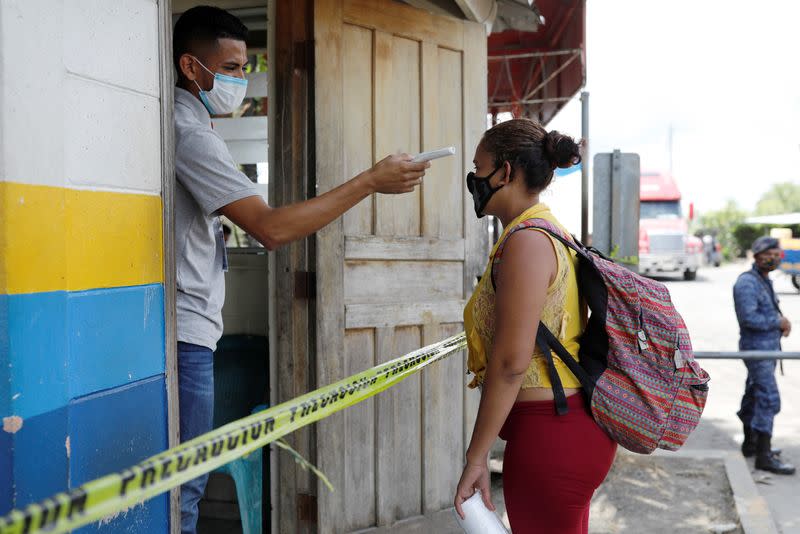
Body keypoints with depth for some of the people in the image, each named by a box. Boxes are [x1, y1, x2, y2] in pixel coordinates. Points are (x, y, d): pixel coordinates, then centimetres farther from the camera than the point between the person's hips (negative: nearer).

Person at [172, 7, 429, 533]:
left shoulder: (187, 125, 17)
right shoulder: (189, 133, -16)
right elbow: (270, 227, -24)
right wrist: (371, 181, -22)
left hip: (188, 331, 10)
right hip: (184, 334, -10)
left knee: (184, 483, 15)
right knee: (183, 487, -4)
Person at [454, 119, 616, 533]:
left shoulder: (526, 240, -18)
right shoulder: (549, 232, 13)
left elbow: (511, 360, -23)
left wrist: (476, 455, -18)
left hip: (548, 436, -10)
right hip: (571, 425, 10)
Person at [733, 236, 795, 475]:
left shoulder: (765, 280, 15)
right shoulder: (747, 282, -17)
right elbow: (748, 317, -25)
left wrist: (783, 321, 2)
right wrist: (778, 322, -15)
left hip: (769, 346, 10)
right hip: (757, 347, -10)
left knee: (754, 395, 18)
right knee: (769, 399, -13)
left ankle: (750, 443, 30)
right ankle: (764, 456, -11)